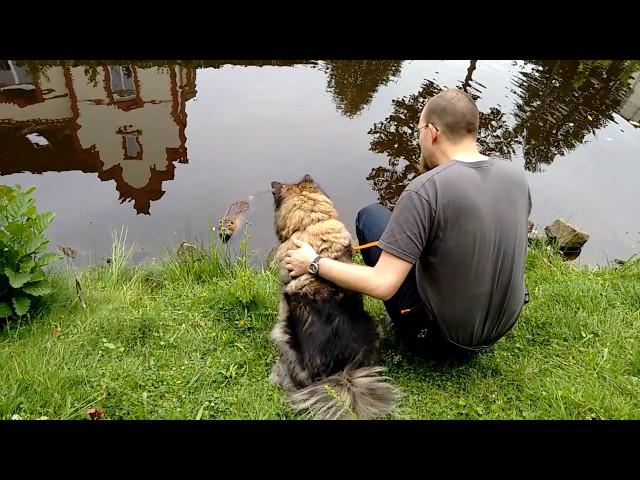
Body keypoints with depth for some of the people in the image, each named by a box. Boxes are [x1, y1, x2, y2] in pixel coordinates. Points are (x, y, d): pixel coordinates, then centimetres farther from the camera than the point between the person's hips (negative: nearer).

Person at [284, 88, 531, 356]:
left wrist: (314, 264, -13)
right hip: (503, 324, 6)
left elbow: (381, 285, -28)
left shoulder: (424, 191, -26)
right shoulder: (516, 175, -6)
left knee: (370, 216, 5)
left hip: (442, 328, -6)